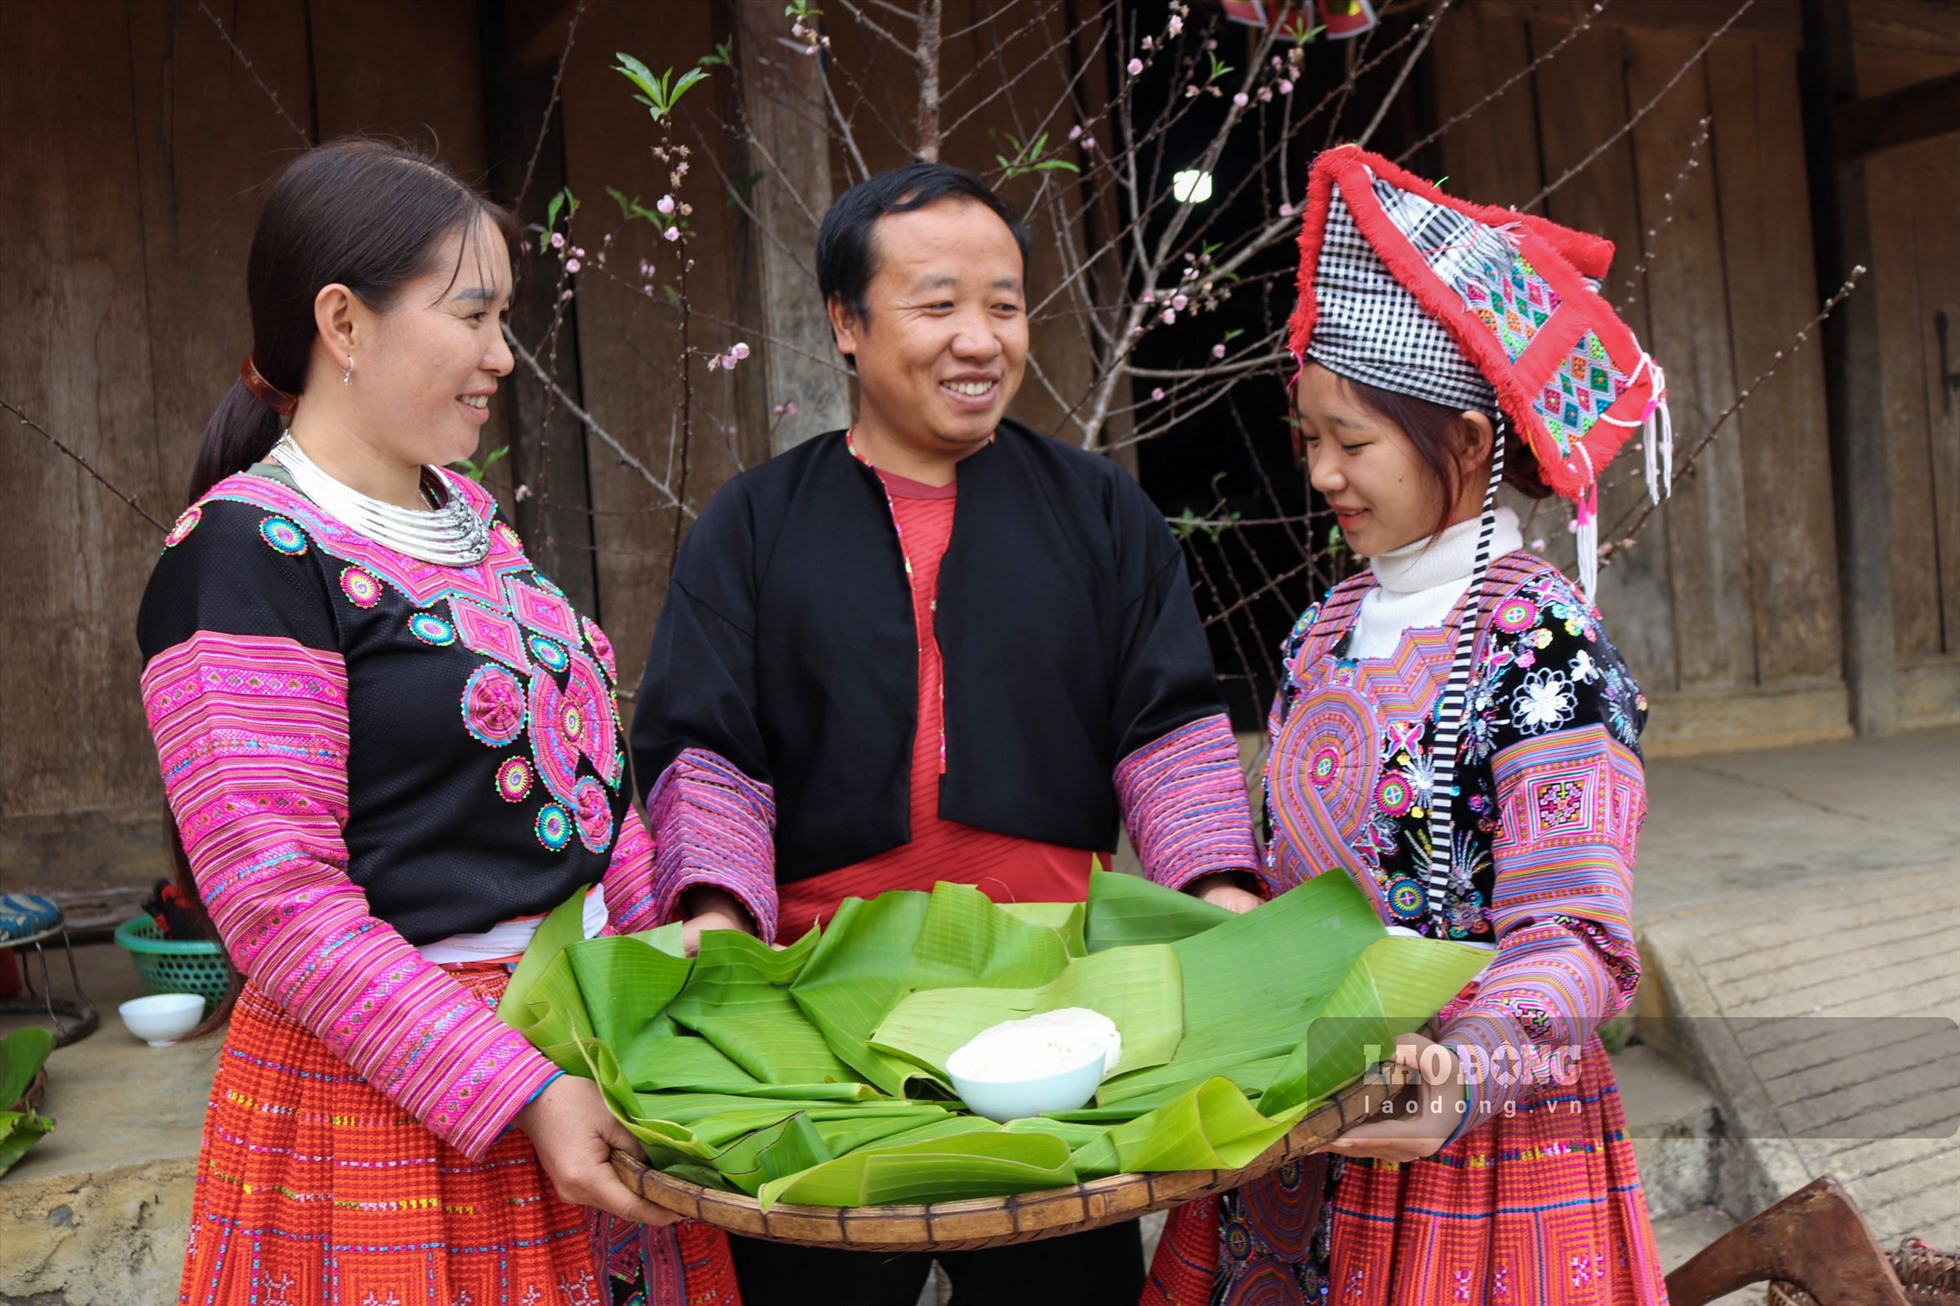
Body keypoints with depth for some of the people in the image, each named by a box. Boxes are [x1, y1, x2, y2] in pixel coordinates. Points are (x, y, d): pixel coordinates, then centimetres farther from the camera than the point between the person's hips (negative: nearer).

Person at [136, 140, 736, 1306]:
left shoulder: (470, 516, 10)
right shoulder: (246, 554, -14)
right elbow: (278, 904, -19)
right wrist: (520, 1091, -21)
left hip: (586, 1038, 7)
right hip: (388, 1095, -7)